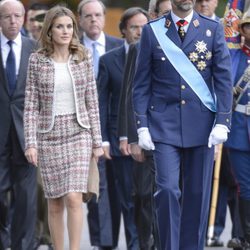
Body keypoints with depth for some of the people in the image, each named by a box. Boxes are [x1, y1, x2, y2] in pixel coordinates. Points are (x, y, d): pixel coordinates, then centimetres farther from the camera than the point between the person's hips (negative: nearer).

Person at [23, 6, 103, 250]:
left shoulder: (83, 58, 3)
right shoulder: (37, 60, 1)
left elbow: (92, 101, 6)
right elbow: (30, 104, 0)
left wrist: (97, 140, 4)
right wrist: (30, 142, -7)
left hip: (78, 133, 0)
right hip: (48, 135, 0)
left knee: (74, 198, -12)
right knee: (55, 201, 4)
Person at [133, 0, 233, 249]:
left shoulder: (212, 29, 5)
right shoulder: (152, 31, 4)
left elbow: (223, 79, 2)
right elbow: (141, 83, 5)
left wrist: (222, 121, -7)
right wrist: (142, 125, -2)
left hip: (201, 124, 1)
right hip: (164, 124, -1)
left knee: (197, 194, 4)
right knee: (167, 189, -11)